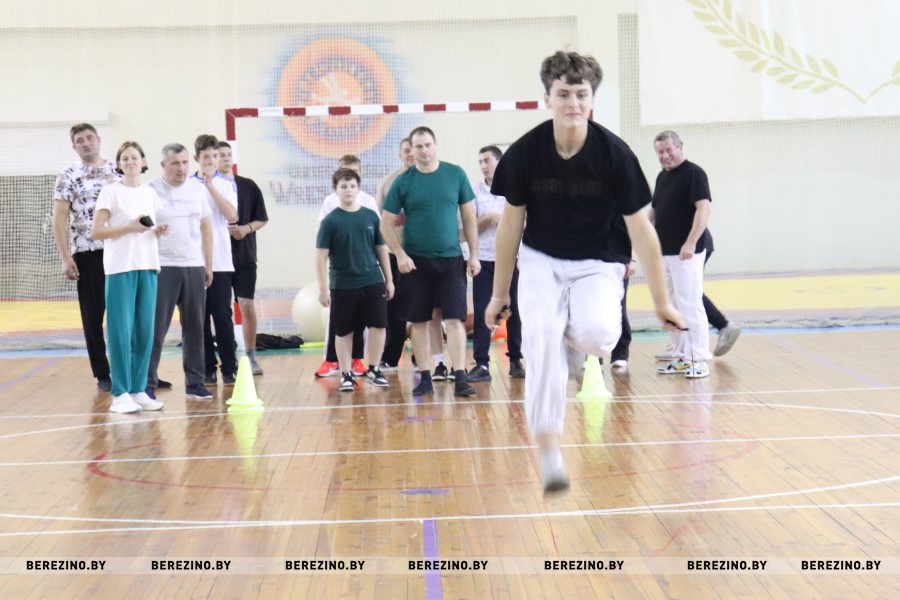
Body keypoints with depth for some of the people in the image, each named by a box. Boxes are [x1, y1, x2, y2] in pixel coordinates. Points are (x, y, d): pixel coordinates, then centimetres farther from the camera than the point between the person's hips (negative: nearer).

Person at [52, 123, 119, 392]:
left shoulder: (117, 170, 8)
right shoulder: (68, 176, 2)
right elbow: (59, 218, -1)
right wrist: (65, 257, -9)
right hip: (87, 253, -1)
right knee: (93, 315, 4)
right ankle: (102, 375, 13)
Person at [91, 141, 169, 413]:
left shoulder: (150, 193, 13)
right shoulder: (111, 192, -2)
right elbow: (95, 232, -7)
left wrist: (158, 231, 1)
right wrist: (129, 228, -15)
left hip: (147, 267, 5)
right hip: (120, 268, -5)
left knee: (145, 331, 4)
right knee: (121, 331, -5)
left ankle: (138, 390, 12)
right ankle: (120, 394, 0)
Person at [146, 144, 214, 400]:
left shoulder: (198, 188, 10)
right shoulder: (150, 191, -3)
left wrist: (208, 265, 12)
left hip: (195, 267, 4)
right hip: (163, 268, -4)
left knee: (195, 328, 8)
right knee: (156, 329, -3)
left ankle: (195, 383, 16)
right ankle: (148, 385, 2)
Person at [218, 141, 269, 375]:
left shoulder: (249, 186, 6)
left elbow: (262, 219, 8)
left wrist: (246, 229, -10)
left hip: (245, 256, 1)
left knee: (247, 305, -1)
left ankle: (251, 356, 8)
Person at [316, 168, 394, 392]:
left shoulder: (371, 216, 4)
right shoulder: (330, 221, -4)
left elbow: (381, 249, 12)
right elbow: (321, 256, -5)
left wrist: (389, 279, 11)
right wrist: (323, 288, -8)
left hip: (373, 282, 2)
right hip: (342, 285, -2)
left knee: (378, 325, 0)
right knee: (344, 331, 6)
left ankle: (373, 370, 16)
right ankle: (346, 375, 18)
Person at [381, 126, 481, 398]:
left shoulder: (455, 174, 2)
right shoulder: (403, 181, -1)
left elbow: (469, 216, 7)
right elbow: (386, 223, 1)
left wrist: (473, 254, 4)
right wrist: (400, 255, -9)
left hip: (451, 259, 0)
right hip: (415, 262, 0)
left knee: (455, 319, -5)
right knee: (419, 321, 5)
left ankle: (460, 378, -2)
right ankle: (425, 378, 15)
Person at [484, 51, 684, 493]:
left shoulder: (615, 154, -15)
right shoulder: (524, 153, -10)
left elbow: (641, 230, -8)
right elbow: (511, 224, 2)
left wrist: (661, 302, -4)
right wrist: (499, 294, 7)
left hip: (599, 263, -1)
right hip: (541, 260, 1)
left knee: (597, 335, -29)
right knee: (540, 340, -23)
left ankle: (575, 335, 11)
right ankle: (549, 453, -14)